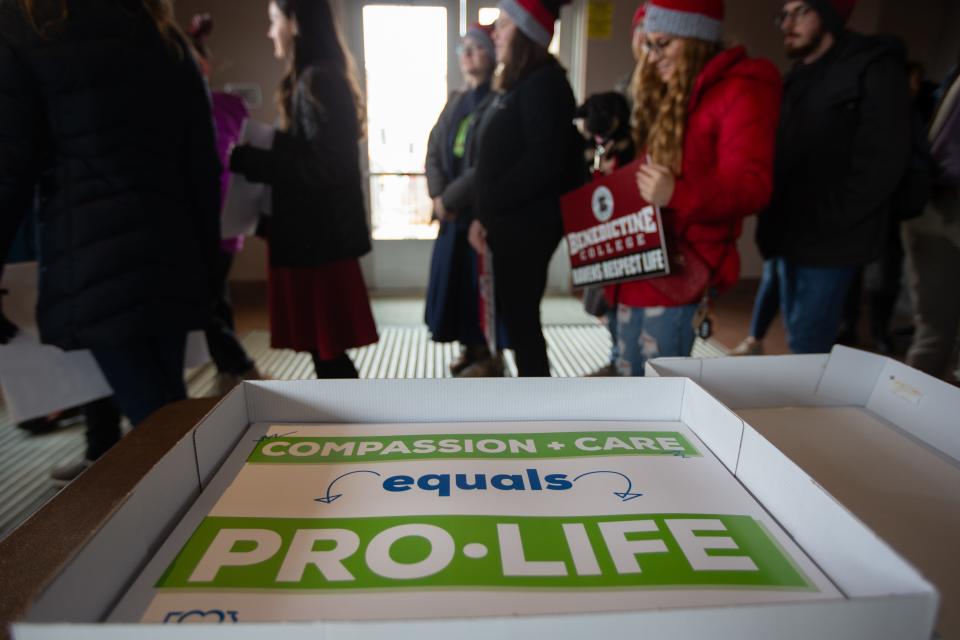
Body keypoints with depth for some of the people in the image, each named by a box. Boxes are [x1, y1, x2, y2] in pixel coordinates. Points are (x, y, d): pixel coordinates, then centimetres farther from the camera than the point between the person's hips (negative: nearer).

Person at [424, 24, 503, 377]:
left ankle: (491, 355, 15)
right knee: (455, 277, 11)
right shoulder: (455, 101, 15)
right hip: (453, 209, 7)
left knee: (482, 280, -1)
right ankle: (471, 348, 27)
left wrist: (452, 197, -16)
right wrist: (438, 195, -6)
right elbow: (434, 151, 11)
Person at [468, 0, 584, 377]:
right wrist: (485, 215, 5)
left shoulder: (545, 83, -11)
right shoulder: (516, 84, 18)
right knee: (514, 313, 14)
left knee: (520, 316, -2)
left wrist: (489, 208, -14)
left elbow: (543, 161, -21)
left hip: (528, 225, -9)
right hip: (510, 224, 9)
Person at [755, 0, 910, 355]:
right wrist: (776, 219, 5)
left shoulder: (873, 67, -5)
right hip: (790, 235, 7)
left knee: (807, 348, -6)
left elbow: (883, 158, -14)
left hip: (827, 242, -7)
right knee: (798, 341, 15)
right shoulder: (797, 78, 18)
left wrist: (828, 222, -17)